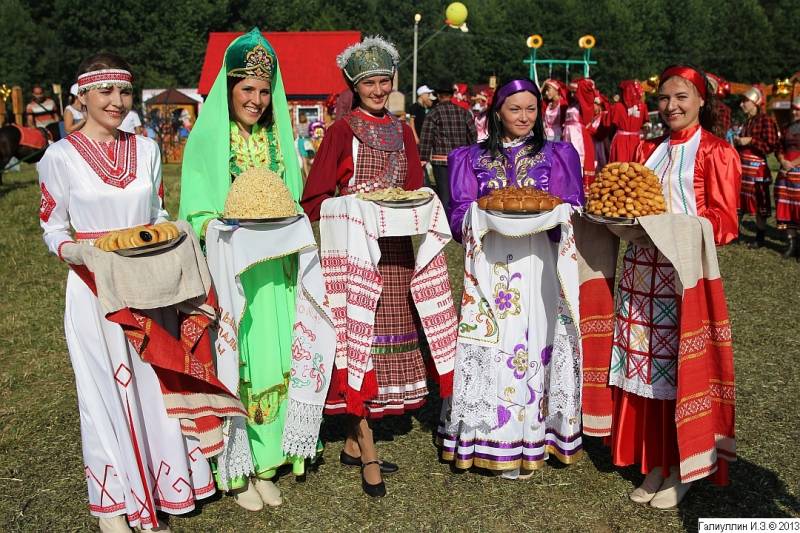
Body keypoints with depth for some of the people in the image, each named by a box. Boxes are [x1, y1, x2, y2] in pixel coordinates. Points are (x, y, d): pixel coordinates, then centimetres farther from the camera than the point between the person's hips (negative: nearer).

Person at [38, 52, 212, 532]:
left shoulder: (146, 149, 7)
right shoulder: (60, 156, -4)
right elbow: (53, 228, 1)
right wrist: (75, 251, -20)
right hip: (95, 288, -3)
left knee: (155, 382, 9)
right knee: (104, 388, 4)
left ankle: (154, 495, 27)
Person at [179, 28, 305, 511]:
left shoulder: (278, 139, 10)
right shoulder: (207, 139, -2)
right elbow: (196, 215, -4)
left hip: (275, 271, 4)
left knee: (274, 360, 7)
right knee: (235, 364, 0)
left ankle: (266, 463, 22)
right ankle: (237, 472, 15)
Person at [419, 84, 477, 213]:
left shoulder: (433, 113, -3)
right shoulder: (464, 112, 7)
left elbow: (426, 138, -6)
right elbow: (473, 134, 9)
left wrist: (423, 159, -3)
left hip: (441, 159, -3)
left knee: (444, 193, -1)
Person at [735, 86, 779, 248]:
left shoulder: (766, 120, -11)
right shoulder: (747, 121, 14)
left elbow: (772, 146, -17)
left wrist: (750, 141, -18)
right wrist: (738, 141, 7)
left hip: (757, 167, -8)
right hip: (741, 165, 8)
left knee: (759, 202, 0)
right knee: (738, 198, 11)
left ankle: (760, 237, 8)